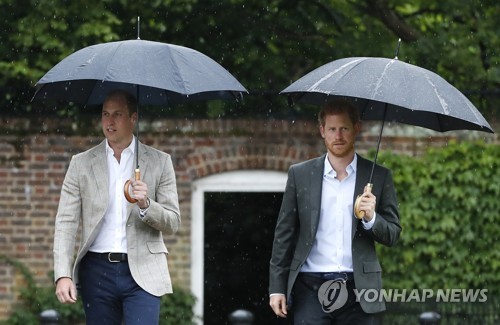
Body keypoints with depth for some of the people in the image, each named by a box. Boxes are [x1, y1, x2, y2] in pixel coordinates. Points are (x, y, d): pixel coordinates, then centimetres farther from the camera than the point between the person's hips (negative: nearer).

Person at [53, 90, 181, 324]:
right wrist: (62, 275, -11)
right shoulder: (81, 164, 7)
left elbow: (172, 223, 4)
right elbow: (66, 223, 2)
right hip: (97, 272, 2)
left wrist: (146, 205, -17)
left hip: (142, 273, -2)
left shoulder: (159, 162, 6)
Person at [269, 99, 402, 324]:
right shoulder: (300, 174, 7)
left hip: (358, 289, 1)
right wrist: (277, 287, 3)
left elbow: (392, 235, 9)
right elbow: (284, 234, 8)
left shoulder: (378, 177, 7)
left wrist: (371, 218, -13)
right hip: (311, 287, 0)